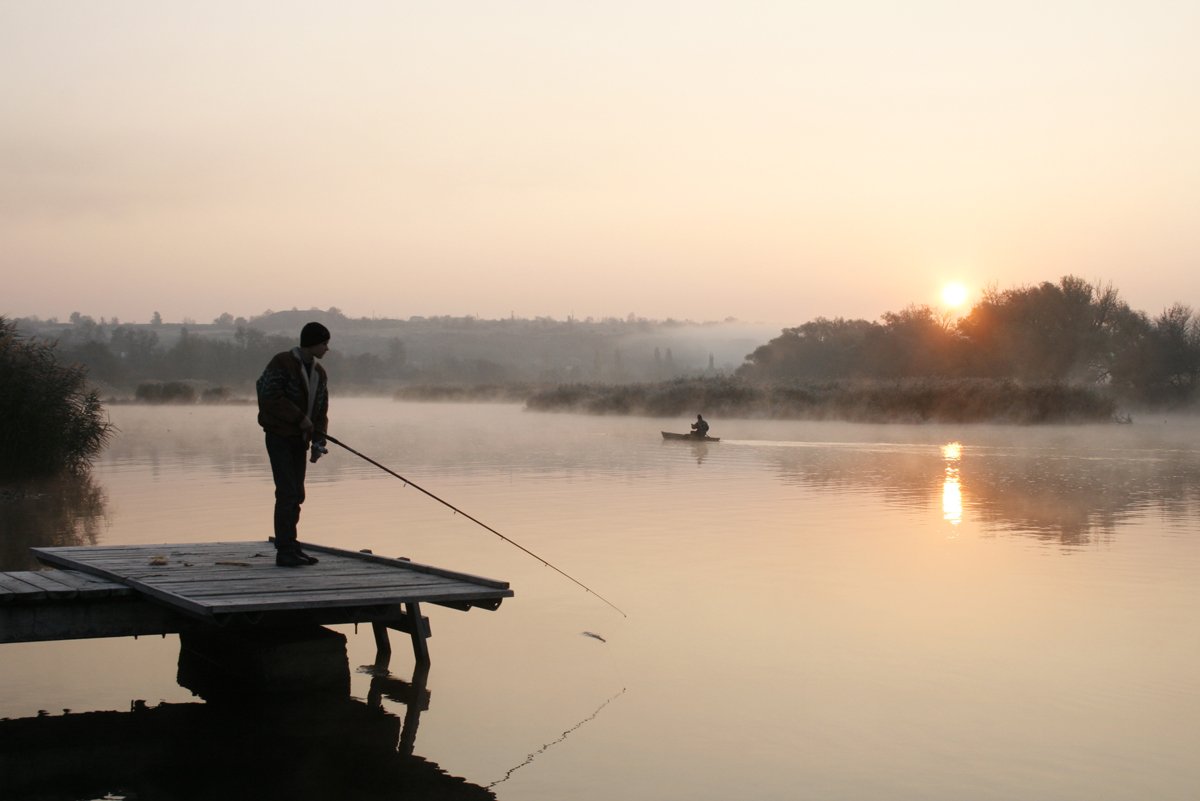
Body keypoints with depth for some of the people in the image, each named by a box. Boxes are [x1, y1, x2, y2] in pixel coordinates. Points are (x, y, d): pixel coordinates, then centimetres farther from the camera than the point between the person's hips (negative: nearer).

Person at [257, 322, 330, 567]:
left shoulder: (319, 374, 12)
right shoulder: (281, 363, -11)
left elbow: (321, 411, 12)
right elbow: (269, 396, -20)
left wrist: (318, 440, -1)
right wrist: (299, 418, -20)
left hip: (300, 439, 8)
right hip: (279, 436, -8)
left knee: (297, 494, 9)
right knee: (287, 492, -12)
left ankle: (290, 547, 17)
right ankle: (284, 551, -10)